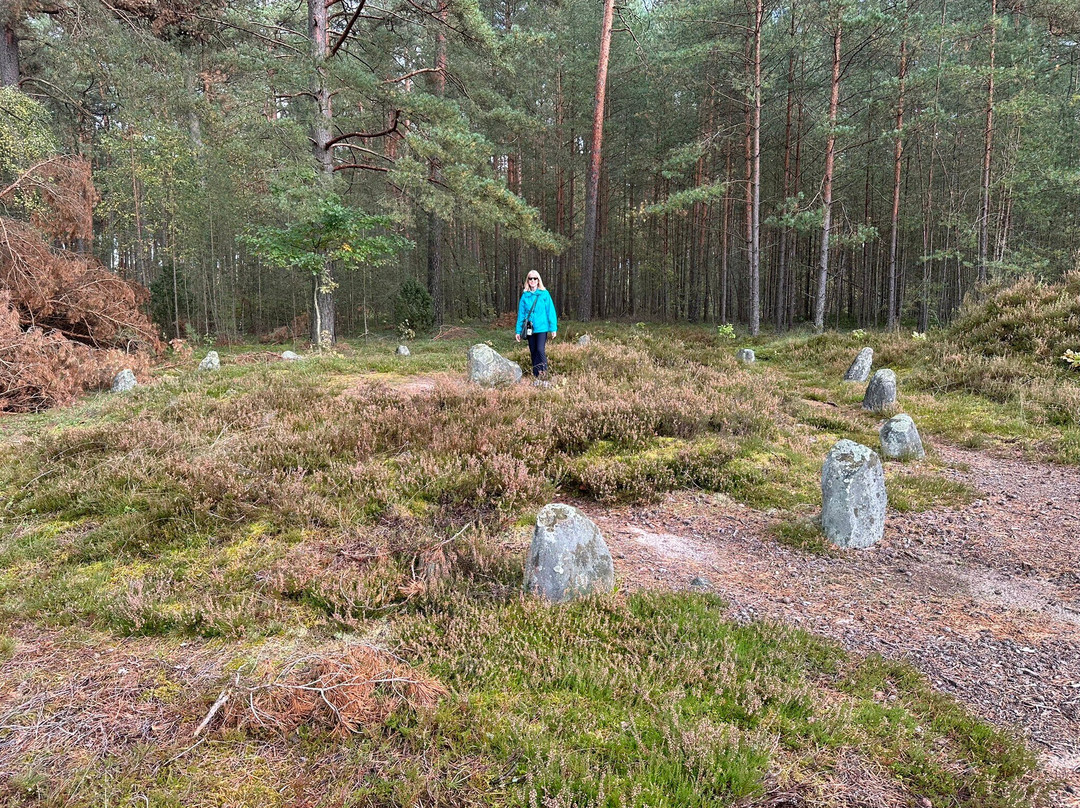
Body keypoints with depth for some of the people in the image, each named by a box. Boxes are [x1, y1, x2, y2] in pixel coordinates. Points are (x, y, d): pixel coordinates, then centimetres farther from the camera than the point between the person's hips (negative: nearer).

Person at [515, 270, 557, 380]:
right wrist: (518, 331, 5)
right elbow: (521, 314, 9)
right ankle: (536, 376, 16)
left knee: (540, 349, -18)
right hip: (529, 329, 3)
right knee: (533, 352, 7)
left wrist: (553, 328, -6)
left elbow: (550, 311, -1)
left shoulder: (544, 294, 0)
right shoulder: (525, 296, 7)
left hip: (542, 327, -3)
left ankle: (543, 370, -3)